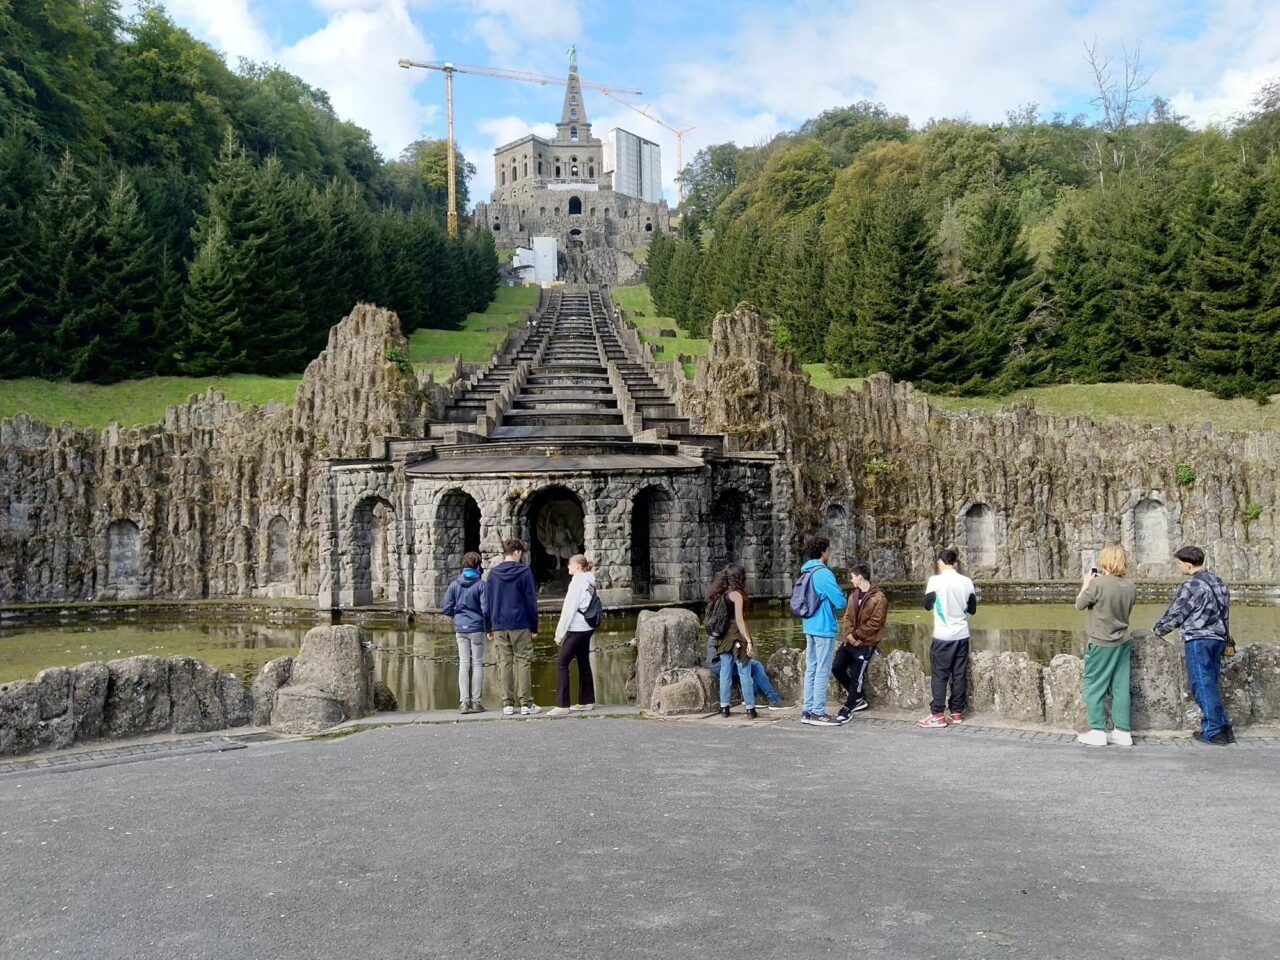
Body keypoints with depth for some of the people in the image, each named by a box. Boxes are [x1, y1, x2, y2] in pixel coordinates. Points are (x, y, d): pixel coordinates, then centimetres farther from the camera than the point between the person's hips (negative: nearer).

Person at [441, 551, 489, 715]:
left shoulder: (454, 585, 1)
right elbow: (486, 609, -12)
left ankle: (464, 702, 3)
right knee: (477, 664, 5)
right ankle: (476, 702, 6)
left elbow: (446, 609, 0)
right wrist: (488, 621, 9)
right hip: (477, 629, -3)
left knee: (463, 664, 7)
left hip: (460, 629, 3)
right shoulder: (481, 585, -10)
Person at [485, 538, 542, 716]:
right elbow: (531, 601, -4)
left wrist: (490, 628, 15)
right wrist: (534, 627, 1)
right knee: (522, 662, 0)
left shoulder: (493, 573, 7)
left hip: (499, 626, 3)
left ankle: (508, 704, 5)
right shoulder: (524, 572, -4)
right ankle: (526, 703, -3)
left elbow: (488, 602, 10)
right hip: (521, 625, -3)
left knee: (504, 663, 6)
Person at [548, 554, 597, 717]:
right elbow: (586, 606, 12)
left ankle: (562, 705, -9)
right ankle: (587, 701, 20)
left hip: (576, 629, -9)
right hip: (587, 628, 9)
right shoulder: (590, 582, 11)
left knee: (561, 664, -7)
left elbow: (569, 609, -15)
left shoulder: (578, 582, -13)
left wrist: (560, 633, -10)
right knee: (584, 664, 14)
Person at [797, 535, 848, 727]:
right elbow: (840, 602, -15)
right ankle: (818, 713, -1)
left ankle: (808, 711, 14)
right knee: (822, 671, -4)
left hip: (809, 627, 8)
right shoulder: (823, 573, -15)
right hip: (824, 628, -8)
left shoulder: (806, 573, 11)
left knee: (811, 670, 11)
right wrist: (840, 595, 7)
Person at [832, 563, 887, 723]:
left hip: (866, 644, -7)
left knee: (856, 676, -5)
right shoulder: (853, 596, 13)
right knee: (837, 668, 0)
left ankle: (848, 708, 8)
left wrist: (856, 635, -17)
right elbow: (847, 617, 10)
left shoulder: (879, 598, -11)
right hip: (850, 641, 8)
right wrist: (849, 634, -9)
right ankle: (858, 698, 17)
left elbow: (875, 623, -16)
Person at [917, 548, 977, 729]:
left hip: (943, 635, -4)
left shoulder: (936, 580, -10)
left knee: (940, 675, 0)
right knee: (959, 674, 9)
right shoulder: (967, 582, 1)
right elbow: (972, 609, 10)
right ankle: (957, 712, 13)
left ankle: (938, 715, -2)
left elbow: (928, 605, 1)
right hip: (962, 635, 4)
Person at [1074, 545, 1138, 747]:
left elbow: (1079, 605, -9)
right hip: (1122, 643, 6)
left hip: (1100, 644, -6)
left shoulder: (1098, 584, -21)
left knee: (1094, 687, 5)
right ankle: (1122, 732, 14)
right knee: (1120, 687, 10)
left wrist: (1086, 583, 6)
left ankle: (1097, 732, 6)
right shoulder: (1131, 587, -1)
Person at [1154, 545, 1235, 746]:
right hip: (1219, 637, 8)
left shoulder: (1191, 586, -13)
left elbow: (1175, 615, -7)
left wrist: (1158, 629, 9)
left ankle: (1213, 732, -2)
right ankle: (1223, 727, 14)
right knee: (1210, 684, 14)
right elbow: (1224, 611, 19)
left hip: (1198, 639, -8)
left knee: (1201, 684, -3)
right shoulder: (1219, 582, 12)